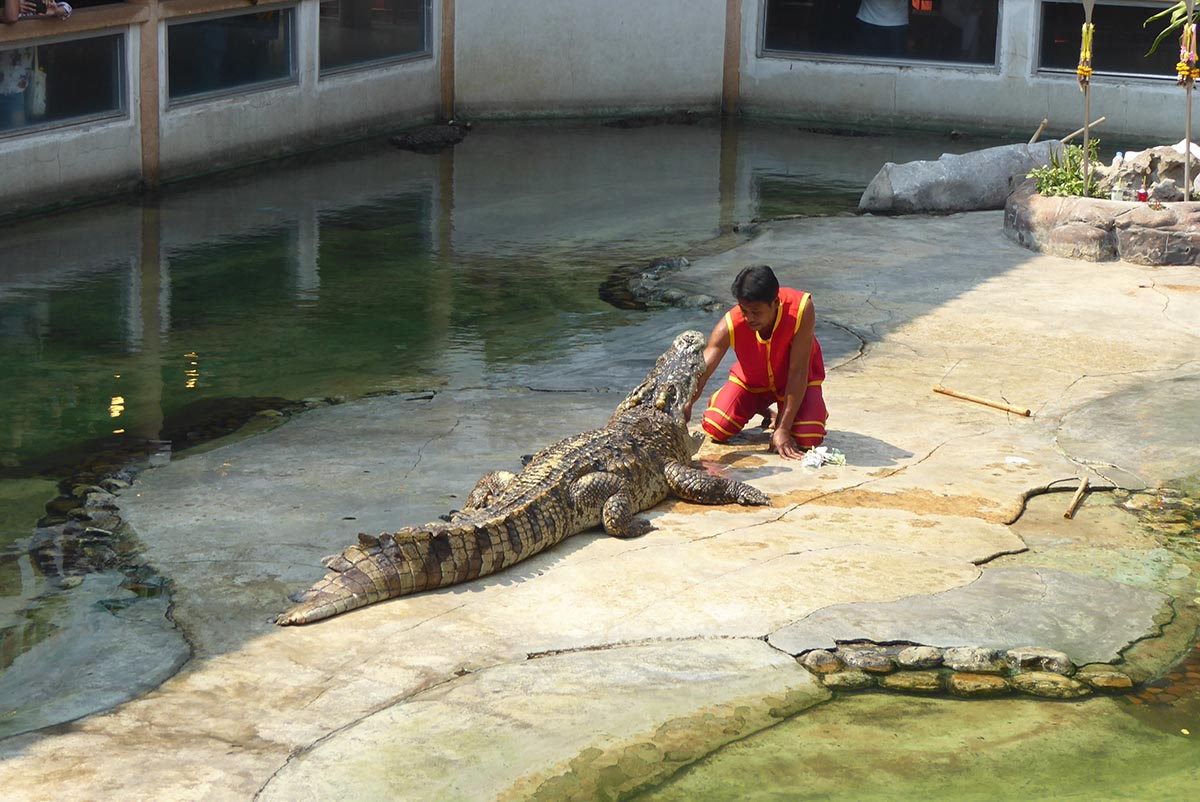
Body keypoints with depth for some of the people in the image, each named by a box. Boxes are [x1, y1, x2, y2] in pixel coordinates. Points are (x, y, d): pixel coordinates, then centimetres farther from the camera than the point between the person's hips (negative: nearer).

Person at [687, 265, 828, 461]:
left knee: (807, 438, -25)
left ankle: (783, 416, 11)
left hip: (797, 382, -2)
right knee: (715, 428, -16)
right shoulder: (730, 325, -32)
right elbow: (700, 372, -35)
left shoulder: (801, 309, -37)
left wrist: (783, 430, -32)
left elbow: (798, 373, -32)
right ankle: (759, 407, 15)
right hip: (752, 380, 2)